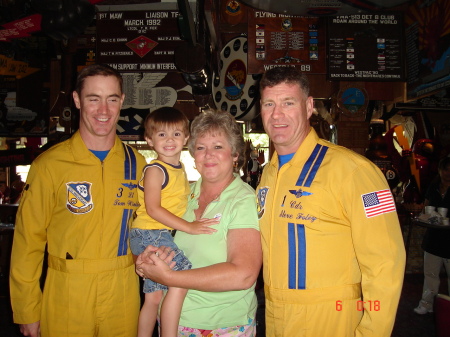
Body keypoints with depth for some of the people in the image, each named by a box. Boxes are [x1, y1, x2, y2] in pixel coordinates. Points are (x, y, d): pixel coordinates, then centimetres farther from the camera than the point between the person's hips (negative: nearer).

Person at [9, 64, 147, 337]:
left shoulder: (136, 163, 1)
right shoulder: (49, 165, -8)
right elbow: (28, 240, -5)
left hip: (123, 294, 3)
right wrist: (28, 312, -3)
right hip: (66, 297, -2)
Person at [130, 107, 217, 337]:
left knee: (153, 297, 16)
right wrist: (189, 227, -22)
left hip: (161, 235, 9)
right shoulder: (155, 170, -13)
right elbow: (153, 209, -20)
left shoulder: (180, 168, 12)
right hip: (149, 234, -8)